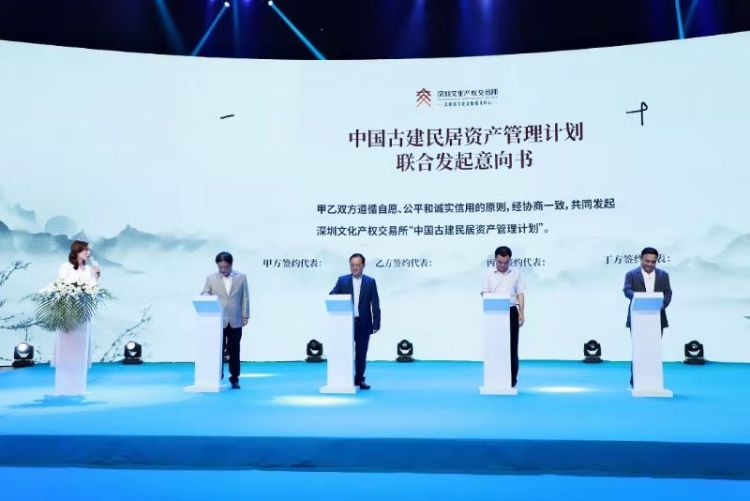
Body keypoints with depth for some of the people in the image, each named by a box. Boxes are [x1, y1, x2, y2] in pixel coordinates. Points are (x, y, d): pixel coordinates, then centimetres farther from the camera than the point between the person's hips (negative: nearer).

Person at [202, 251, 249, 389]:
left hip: (235, 321, 0)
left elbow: (245, 298, 7)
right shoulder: (211, 278, 6)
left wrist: (245, 316, 1)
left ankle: (234, 379, 13)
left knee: (234, 351, 5)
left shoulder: (241, 277, 7)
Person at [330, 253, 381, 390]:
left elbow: (375, 304, 1)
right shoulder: (342, 280, 6)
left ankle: (360, 379, 15)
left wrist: (376, 323, -5)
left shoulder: (370, 282, 4)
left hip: (364, 323, 0)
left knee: (361, 353, 5)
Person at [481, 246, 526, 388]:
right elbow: (485, 293, 0)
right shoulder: (489, 273, 4)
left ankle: (512, 378, 11)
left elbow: (520, 294, 6)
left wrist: (521, 313, -1)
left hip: (511, 311, 0)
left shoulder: (516, 272, 6)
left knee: (512, 346, 2)